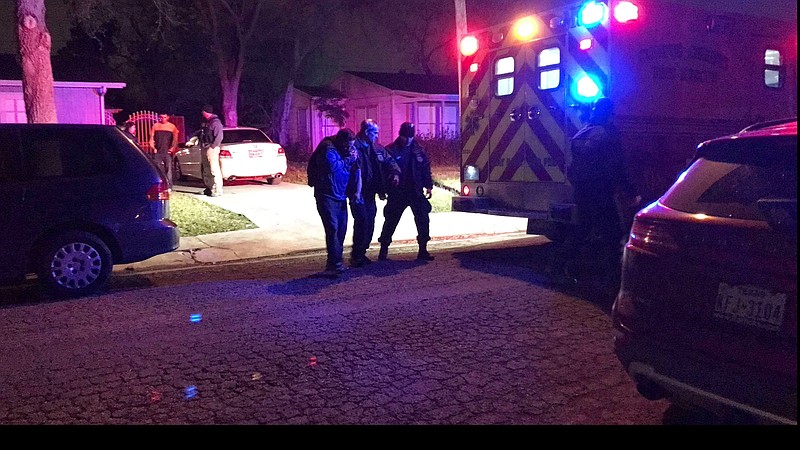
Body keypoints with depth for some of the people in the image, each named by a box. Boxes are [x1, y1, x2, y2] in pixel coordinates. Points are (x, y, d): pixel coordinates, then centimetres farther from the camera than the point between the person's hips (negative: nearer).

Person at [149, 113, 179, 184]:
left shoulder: (172, 126, 6)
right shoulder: (155, 126, 9)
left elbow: (175, 139, 8)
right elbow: (152, 138, 10)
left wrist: (173, 148, -4)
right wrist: (153, 147, 0)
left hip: (168, 152, -1)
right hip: (157, 152, 1)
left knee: (168, 169, -4)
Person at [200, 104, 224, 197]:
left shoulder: (216, 122, -10)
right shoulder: (206, 122, 18)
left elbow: (219, 137, -17)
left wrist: (212, 147, -18)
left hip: (212, 149, -10)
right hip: (205, 148, 10)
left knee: (214, 169, -11)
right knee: (206, 171, 13)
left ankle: (217, 190, -12)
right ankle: (209, 188, 22)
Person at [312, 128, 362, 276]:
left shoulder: (352, 150, 9)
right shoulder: (328, 148, -14)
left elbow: (356, 171, 11)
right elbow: (333, 166, -28)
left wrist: (357, 191, 2)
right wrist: (348, 159, -14)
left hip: (341, 196, 8)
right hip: (326, 195, -7)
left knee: (341, 229, 8)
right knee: (332, 228, -15)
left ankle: (335, 262, 18)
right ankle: (335, 264, -16)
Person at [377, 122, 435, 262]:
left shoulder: (418, 150, 5)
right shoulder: (391, 150, -6)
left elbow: (426, 168, 10)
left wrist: (428, 186, 4)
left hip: (416, 192, 3)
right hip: (397, 193, -3)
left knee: (423, 220, 1)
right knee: (390, 221, 2)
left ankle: (423, 250, 10)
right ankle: (383, 250, 14)